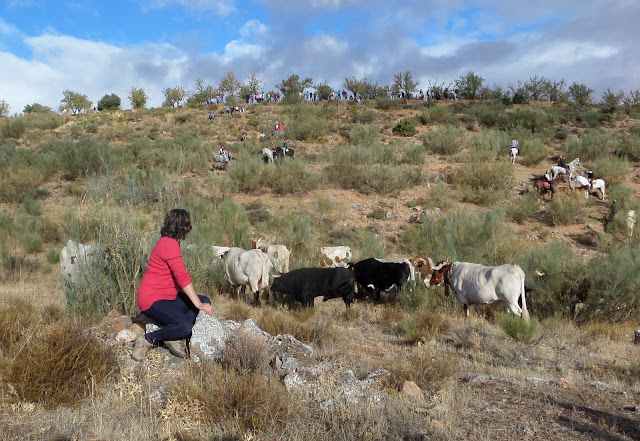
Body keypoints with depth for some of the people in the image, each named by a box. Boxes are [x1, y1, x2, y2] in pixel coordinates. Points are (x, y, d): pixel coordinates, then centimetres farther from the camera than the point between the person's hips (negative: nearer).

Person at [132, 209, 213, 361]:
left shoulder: (167, 241, 14)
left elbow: (178, 275, 17)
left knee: (205, 302, 3)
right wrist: (198, 304, -21)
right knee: (186, 327, -27)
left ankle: (172, 337, -2)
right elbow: (182, 277, -24)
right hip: (153, 300, -11)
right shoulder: (170, 245, -19)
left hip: (167, 296, 11)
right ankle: (148, 340, -6)